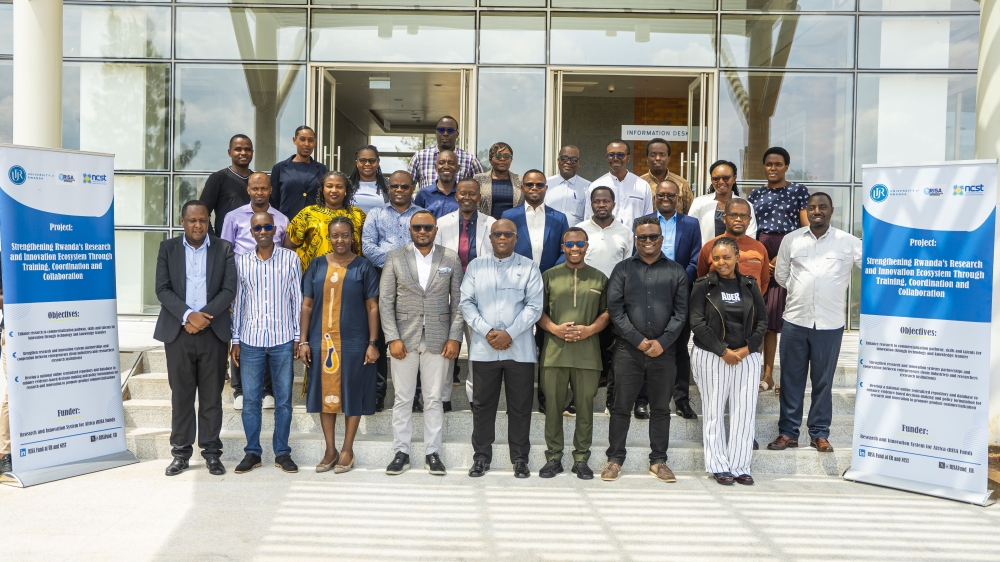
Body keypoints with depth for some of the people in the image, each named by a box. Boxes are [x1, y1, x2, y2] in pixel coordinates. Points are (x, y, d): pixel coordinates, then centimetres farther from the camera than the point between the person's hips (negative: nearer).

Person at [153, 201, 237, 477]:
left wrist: (204, 315, -14)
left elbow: (229, 289, -2)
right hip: (178, 332, 1)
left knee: (212, 395, 4)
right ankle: (181, 452, 15)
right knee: (181, 395, 6)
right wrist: (188, 315, -15)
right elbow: (162, 289, -1)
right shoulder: (167, 248, 7)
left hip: (213, 331, 0)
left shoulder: (224, 249, 5)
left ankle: (211, 452, 13)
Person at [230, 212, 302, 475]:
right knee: (251, 399, 7)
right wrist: (235, 340, 7)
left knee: (284, 399, 6)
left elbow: (297, 298, 2)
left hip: (283, 339, -1)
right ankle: (252, 453, 19)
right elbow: (238, 302, 9)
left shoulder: (290, 258, 0)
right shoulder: (242, 262, 5)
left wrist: (298, 336, 0)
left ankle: (282, 452, 17)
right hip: (251, 340, 1)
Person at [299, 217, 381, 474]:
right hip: (321, 341, 3)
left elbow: (372, 308, -2)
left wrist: (372, 343, -7)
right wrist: (303, 341, 1)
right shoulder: (317, 266, 6)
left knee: (352, 393, 5)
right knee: (325, 392, 8)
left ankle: (347, 450, 18)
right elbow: (307, 305, 7)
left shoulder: (364, 267, -1)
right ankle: (330, 450, 20)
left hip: (353, 342, -2)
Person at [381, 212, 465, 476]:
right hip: (404, 340, 0)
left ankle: (433, 453, 16)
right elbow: (385, 301, 0)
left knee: (434, 399, 6)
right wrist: (393, 338, -8)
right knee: (402, 399, 6)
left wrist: (455, 338, -4)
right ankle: (401, 452, 17)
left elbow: (458, 302, 3)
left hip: (438, 340, 0)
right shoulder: (395, 258, 3)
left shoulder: (451, 259, 4)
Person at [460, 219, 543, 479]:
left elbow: (534, 307, -2)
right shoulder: (476, 266, 9)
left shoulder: (528, 267, 4)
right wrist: (487, 332, -10)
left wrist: (509, 333, -13)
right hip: (483, 348, 1)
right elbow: (467, 303, 4)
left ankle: (520, 458, 17)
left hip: (519, 348, -1)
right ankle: (481, 456, 20)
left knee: (520, 406, 5)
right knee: (482, 404, 8)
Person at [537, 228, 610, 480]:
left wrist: (589, 330, -8)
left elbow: (607, 312, 9)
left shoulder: (599, 278, 11)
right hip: (554, 352, 0)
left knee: (585, 407, 4)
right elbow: (538, 310, 8)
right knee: (553, 406, 4)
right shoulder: (549, 276, 10)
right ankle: (553, 458, 15)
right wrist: (554, 328, -9)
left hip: (588, 353, 0)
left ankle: (581, 459, 15)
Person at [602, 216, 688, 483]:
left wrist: (662, 342, -9)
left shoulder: (676, 271, 9)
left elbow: (680, 312, 3)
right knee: (621, 406, 3)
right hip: (628, 349, -1)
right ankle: (615, 458, 14)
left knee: (661, 408, 9)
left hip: (664, 350, 1)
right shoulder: (622, 269, 6)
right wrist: (638, 340, -10)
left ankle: (658, 460, 20)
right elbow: (615, 309, -2)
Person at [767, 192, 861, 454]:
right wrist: (800, 292, 8)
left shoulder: (849, 242, -1)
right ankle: (788, 432, 18)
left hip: (830, 324, -1)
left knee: (823, 381, 8)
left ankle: (820, 434, 20)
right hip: (795, 320, 1)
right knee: (791, 379, 8)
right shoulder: (791, 239, 5)